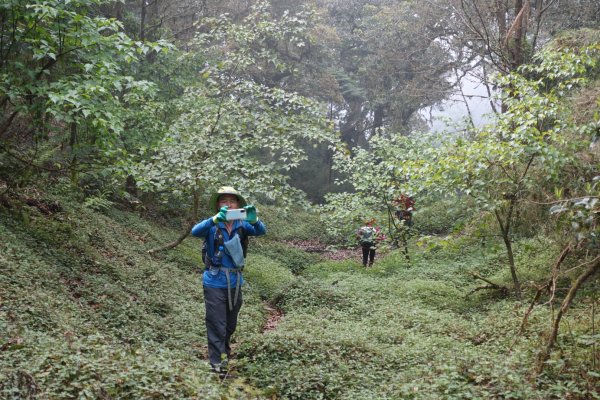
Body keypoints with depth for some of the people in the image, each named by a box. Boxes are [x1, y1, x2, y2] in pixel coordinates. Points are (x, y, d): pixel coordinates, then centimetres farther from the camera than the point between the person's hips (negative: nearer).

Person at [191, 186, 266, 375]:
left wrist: (254, 220, -44)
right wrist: (215, 219, -47)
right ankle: (217, 363, 8)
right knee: (216, 325, -2)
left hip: (235, 282, 4)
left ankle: (225, 353, 42)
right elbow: (195, 231, -29)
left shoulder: (242, 225, -4)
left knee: (230, 325, 20)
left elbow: (261, 231, -20)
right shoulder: (212, 226, -10)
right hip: (215, 283, -4)